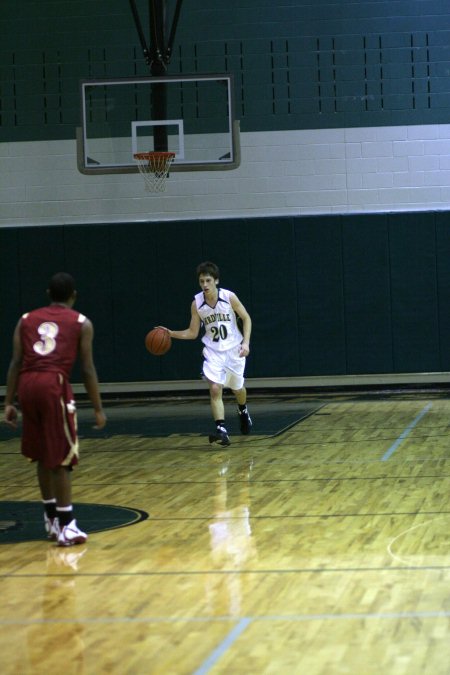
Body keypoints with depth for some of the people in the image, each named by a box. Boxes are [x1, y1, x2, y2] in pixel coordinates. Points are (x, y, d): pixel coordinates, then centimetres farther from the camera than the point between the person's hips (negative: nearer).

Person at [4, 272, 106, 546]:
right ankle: (66, 525, -1)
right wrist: (99, 409, 9)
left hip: (27, 384, 4)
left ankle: (51, 517, 27)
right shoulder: (81, 323, 12)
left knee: (43, 455, 18)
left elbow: (16, 363, 12)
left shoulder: (26, 320, 20)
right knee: (62, 458, 0)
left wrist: (9, 403, 12)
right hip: (55, 384, -4)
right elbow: (88, 369, 6)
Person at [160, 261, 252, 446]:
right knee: (215, 389, -19)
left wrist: (246, 342, -15)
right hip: (213, 351, 1)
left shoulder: (229, 297, -17)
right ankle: (221, 431, -22)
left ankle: (243, 411, 51)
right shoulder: (196, 303, -11)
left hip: (234, 349, 0)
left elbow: (246, 318, -4)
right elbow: (192, 333, -2)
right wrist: (171, 334, -16)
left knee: (237, 388, 18)